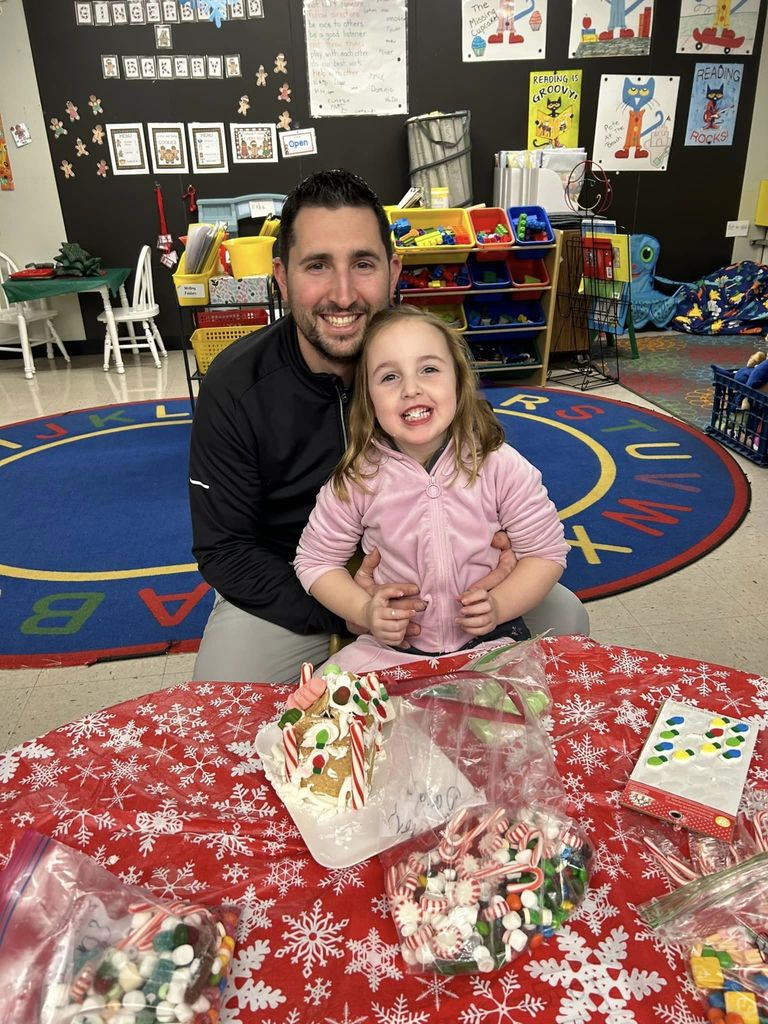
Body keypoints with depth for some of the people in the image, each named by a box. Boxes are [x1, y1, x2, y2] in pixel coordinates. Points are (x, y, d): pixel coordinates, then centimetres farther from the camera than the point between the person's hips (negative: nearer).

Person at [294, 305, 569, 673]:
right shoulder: (357, 479, -11)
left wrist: (499, 605, -18)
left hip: (490, 641, 0)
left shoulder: (500, 466, -12)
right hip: (389, 647, 1)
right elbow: (316, 560, 0)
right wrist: (363, 611, -16)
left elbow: (546, 552, -2)